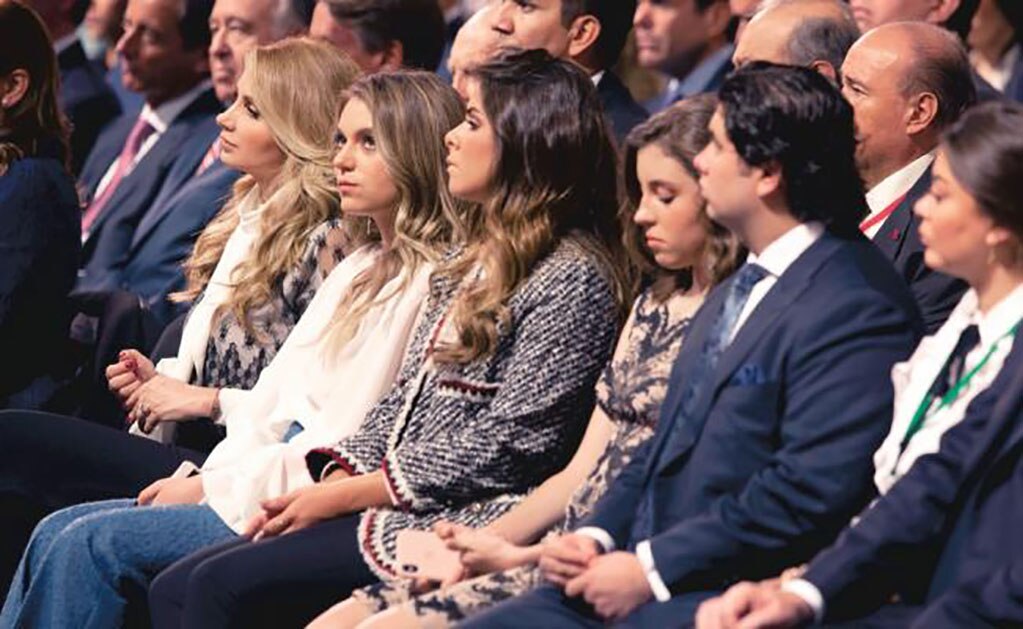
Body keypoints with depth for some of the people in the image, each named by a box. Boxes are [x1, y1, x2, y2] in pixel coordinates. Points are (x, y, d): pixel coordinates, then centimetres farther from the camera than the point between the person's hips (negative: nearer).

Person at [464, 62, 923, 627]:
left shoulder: (856, 309, -13)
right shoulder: (730, 295, 21)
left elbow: (812, 491, -21)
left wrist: (650, 567, -18)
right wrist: (595, 537, 5)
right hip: (633, 579, 10)